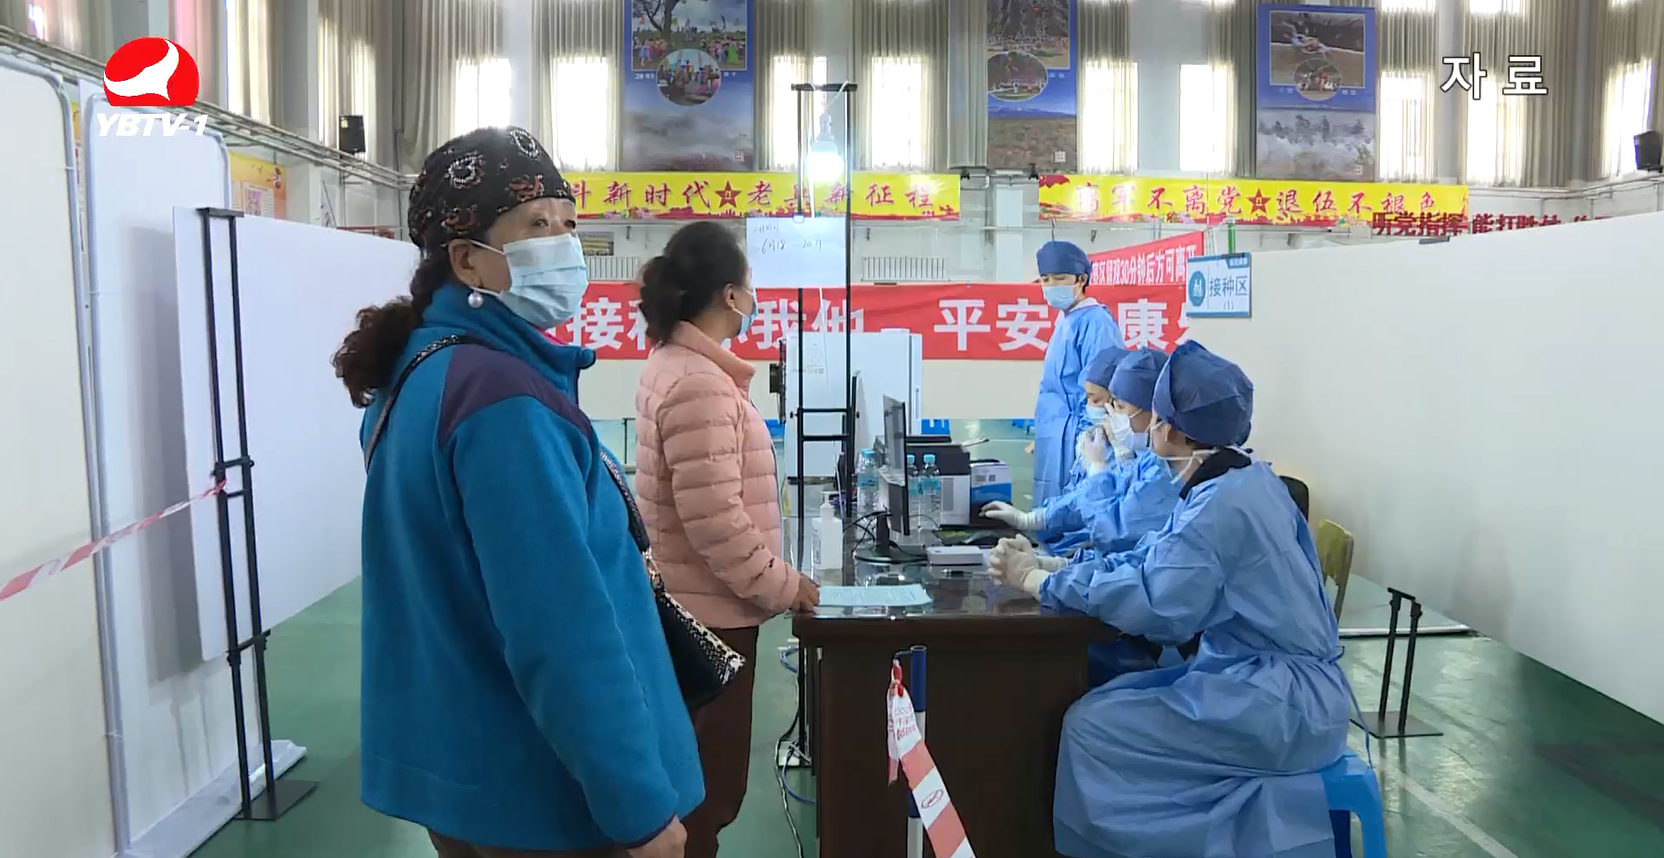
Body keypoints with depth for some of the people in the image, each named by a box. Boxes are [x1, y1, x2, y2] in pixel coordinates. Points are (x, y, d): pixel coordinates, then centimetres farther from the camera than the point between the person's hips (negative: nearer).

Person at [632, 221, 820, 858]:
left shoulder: (675, 364, 9)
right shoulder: (698, 383, -23)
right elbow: (715, 521, -27)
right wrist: (783, 586, -16)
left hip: (691, 604, 10)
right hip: (709, 612, -10)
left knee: (692, 773, 23)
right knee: (707, 785, 5)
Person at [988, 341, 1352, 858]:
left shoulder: (1221, 504, -22)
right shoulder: (1243, 482, 8)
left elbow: (1155, 608, -31)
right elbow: (1155, 560, 10)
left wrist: (1040, 582, -20)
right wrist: (1051, 565, 3)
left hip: (1280, 703, -9)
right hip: (1278, 682, 9)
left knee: (1092, 726, -13)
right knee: (1112, 703, 6)